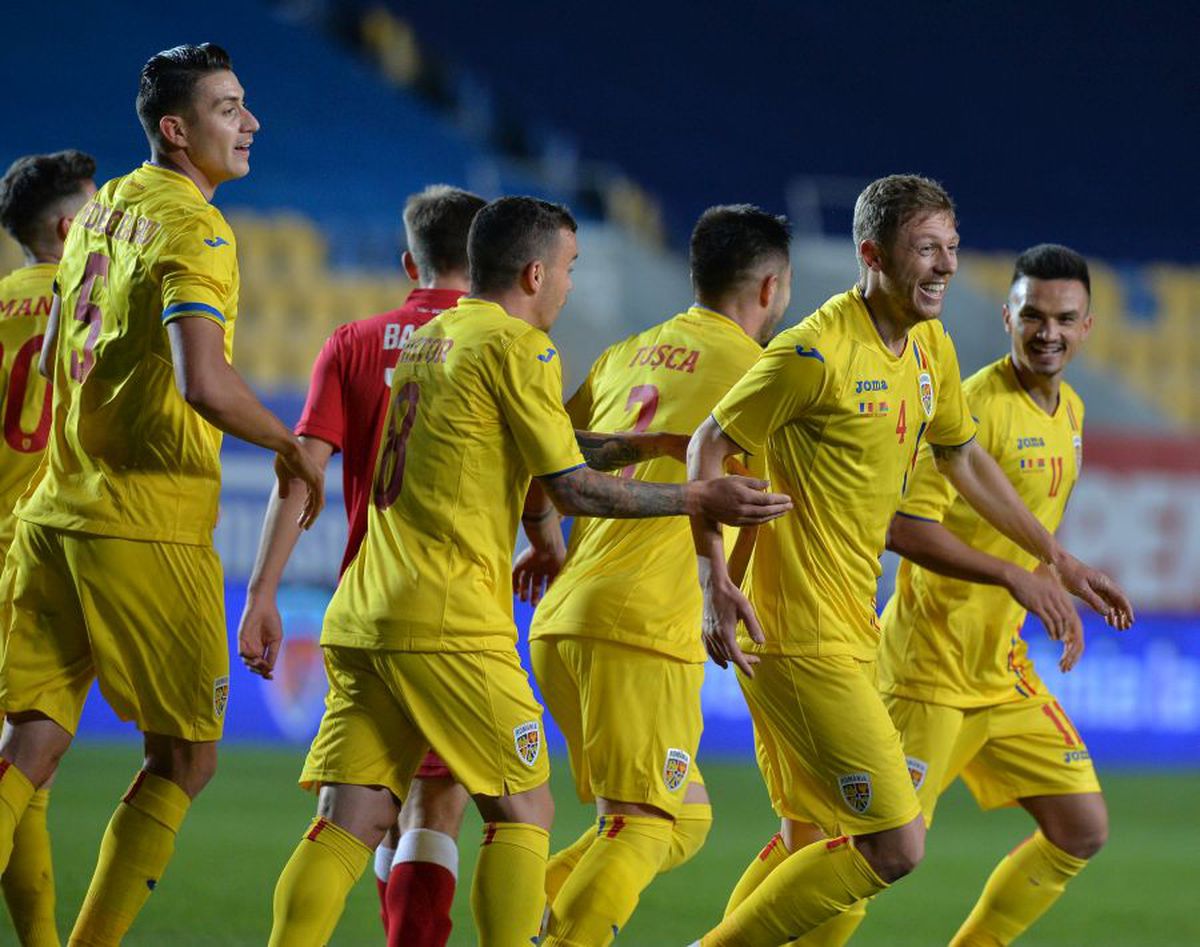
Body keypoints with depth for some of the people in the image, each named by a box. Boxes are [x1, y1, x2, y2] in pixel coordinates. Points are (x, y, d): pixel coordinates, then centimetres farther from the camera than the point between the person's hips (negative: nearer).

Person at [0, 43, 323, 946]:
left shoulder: (104, 208, 14)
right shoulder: (193, 228, -13)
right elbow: (204, 382, -27)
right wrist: (294, 446, -12)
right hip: (148, 525, -7)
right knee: (185, 757, 6)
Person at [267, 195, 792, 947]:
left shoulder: (423, 341, 21)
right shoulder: (518, 346, -3)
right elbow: (575, 490, -5)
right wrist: (702, 498, 1)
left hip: (363, 614, 7)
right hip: (451, 620, -7)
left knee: (350, 823, 1)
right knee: (523, 814, 1)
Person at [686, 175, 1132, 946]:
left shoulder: (932, 349, 10)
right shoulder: (817, 352, -16)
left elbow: (963, 458, 26)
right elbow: (709, 448, -11)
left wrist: (1058, 560, 27)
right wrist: (716, 584, -21)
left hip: (850, 633, 9)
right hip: (801, 638, -9)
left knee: (812, 842, 13)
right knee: (893, 845, -11)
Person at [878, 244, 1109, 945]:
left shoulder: (1070, 411, 10)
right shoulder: (975, 405, -18)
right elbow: (901, 524, -24)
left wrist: (1057, 599, 13)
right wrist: (1014, 576, -29)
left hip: (1004, 669, 8)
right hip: (929, 669, -8)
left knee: (1083, 830, 5)